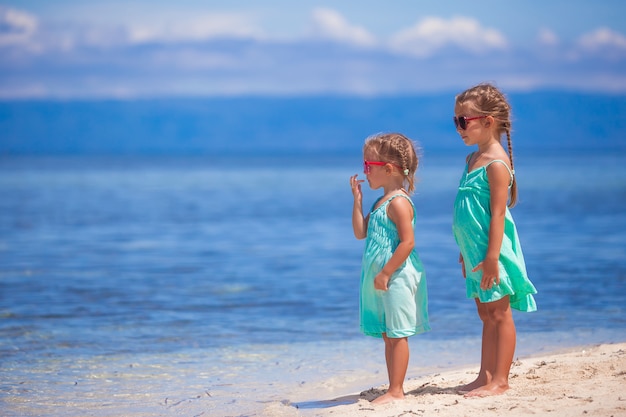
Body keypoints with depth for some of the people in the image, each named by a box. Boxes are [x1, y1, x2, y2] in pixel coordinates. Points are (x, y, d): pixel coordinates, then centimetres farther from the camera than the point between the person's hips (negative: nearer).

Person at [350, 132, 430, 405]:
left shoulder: (398, 202, -16)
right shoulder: (382, 202, 15)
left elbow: (408, 243, -21)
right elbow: (360, 232, 16)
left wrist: (385, 274, -20)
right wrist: (357, 199, 10)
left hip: (396, 278, -10)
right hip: (380, 279, 10)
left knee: (397, 335, -5)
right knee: (388, 336, 12)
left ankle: (396, 391, -1)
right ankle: (394, 389, 18)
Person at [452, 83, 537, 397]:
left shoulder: (496, 163, -15)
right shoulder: (473, 159, 13)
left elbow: (498, 214, -20)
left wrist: (492, 256, -23)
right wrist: (467, 253, 21)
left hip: (492, 251, -9)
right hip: (476, 252, 9)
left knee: (499, 314, -2)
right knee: (486, 314, 14)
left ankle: (500, 380, 3)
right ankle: (486, 376, 21)